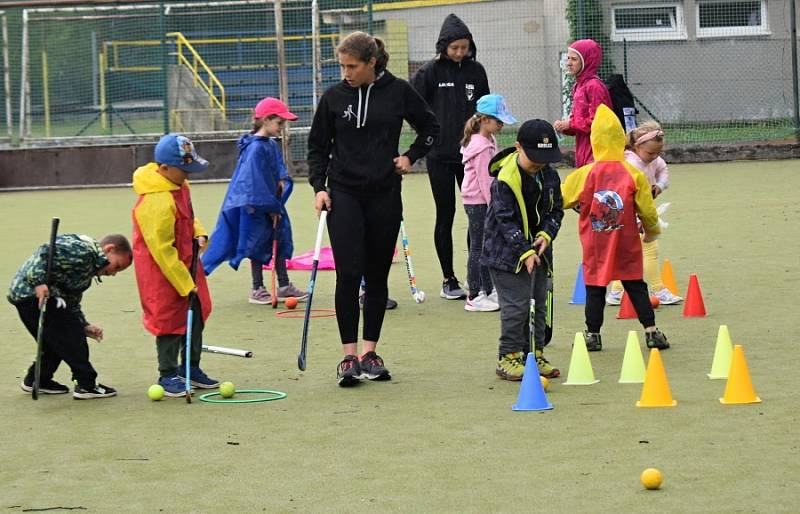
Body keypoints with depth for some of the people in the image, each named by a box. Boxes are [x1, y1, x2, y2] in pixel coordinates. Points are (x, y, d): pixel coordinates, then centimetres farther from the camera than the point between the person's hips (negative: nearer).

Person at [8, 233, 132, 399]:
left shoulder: (88, 268, 23)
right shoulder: (83, 250, -11)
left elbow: (72, 304, 26)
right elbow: (45, 253, -23)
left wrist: (84, 327, 15)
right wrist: (39, 282, -30)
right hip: (33, 292, -11)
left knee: (55, 343, 20)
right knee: (72, 336, -6)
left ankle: (36, 380, 31)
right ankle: (86, 385, -3)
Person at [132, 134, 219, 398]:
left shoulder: (179, 185, -1)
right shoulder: (156, 203, -30)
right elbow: (163, 251, -26)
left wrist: (198, 234, -2)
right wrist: (185, 284, -21)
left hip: (185, 263, 9)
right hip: (162, 270, -9)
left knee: (196, 313, 15)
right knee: (170, 319, -2)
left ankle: (191, 368, 28)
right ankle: (168, 375, 12)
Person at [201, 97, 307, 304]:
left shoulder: (272, 145, 7)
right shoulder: (255, 148, -20)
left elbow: (279, 168, 17)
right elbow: (257, 181, -21)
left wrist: (282, 180, -6)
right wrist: (272, 208, -18)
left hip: (271, 204, 9)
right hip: (255, 206, -9)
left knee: (280, 240, 12)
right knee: (258, 244, 1)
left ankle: (284, 286, 20)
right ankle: (257, 290, 12)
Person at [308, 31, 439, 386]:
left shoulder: (398, 92, -1)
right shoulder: (334, 97, 0)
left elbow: (430, 127, 15)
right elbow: (318, 146, 9)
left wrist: (411, 157, 3)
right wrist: (319, 187, -1)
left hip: (385, 195, 1)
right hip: (344, 194, -1)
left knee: (377, 276, 6)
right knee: (348, 274, -10)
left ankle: (369, 353, 15)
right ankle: (349, 356, -8)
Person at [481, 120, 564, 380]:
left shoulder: (550, 176, 2)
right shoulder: (505, 180, -19)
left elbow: (555, 210, 9)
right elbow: (506, 220, -20)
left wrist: (546, 235, -10)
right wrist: (524, 252, -25)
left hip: (538, 249, 7)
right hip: (507, 251, -7)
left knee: (539, 304, 9)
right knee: (516, 305, -9)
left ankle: (534, 356, 18)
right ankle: (508, 357, 0)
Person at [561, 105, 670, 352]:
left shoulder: (584, 174, -10)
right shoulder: (634, 175, -8)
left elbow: (561, 200, 1)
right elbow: (647, 211, -1)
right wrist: (652, 230, 19)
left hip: (595, 247, -1)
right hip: (627, 247, 1)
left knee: (595, 288, 9)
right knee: (636, 287, 10)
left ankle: (593, 334, 12)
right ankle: (651, 331, 9)